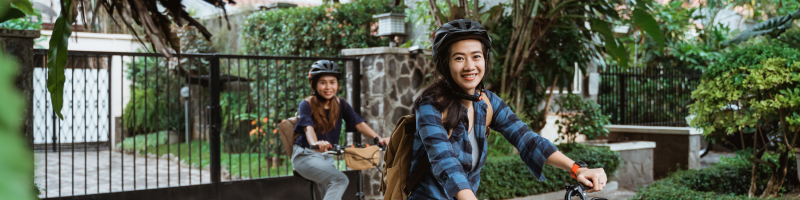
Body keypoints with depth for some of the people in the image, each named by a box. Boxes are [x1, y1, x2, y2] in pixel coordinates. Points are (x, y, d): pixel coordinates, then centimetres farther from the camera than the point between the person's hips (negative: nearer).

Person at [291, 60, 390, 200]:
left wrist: (378, 138, -29)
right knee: (340, 180, -25)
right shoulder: (307, 105, -12)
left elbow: (359, 123, -12)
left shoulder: (340, 104, 1)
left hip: (327, 157, 6)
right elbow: (308, 128, -31)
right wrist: (315, 144, -54)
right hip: (306, 156, -6)